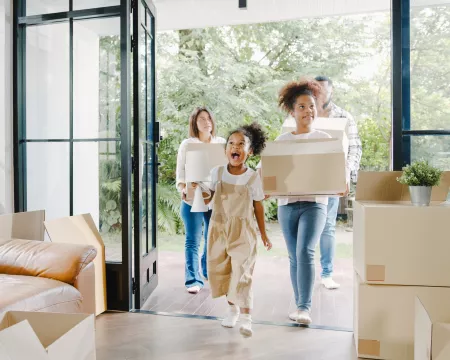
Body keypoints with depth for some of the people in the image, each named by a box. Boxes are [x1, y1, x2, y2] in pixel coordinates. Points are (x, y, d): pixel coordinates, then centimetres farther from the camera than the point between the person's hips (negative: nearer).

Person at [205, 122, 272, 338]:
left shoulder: (253, 177, -7)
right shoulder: (217, 173, -2)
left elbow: (258, 206, 1)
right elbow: (207, 198, 8)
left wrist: (263, 234, 6)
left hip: (243, 230, -3)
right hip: (219, 228, 3)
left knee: (242, 272, -6)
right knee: (220, 270, 12)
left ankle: (246, 317, 5)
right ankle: (232, 308, 33)